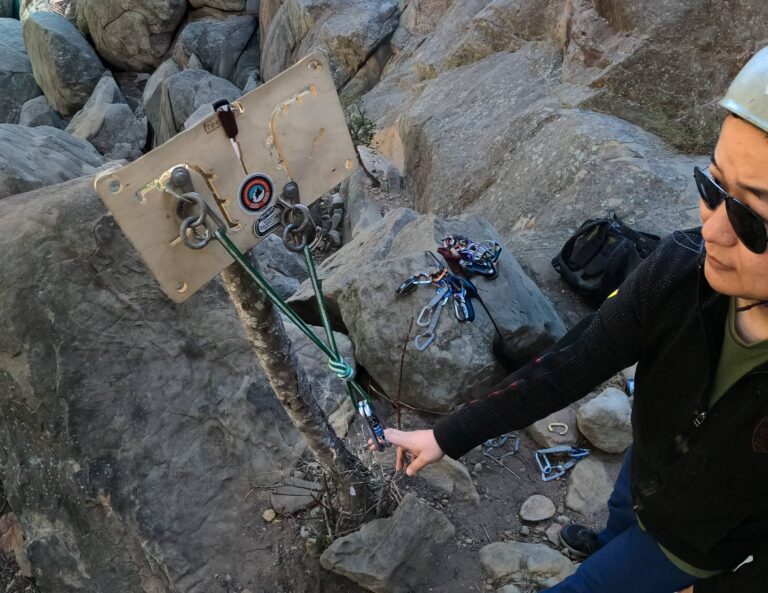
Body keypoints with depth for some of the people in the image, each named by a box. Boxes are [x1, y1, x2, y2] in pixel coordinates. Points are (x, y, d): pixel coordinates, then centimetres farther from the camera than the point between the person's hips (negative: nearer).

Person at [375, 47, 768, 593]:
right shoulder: (678, 270, -34)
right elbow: (568, 370, -22)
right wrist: (446, 437, -19)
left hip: (705, 543, -3)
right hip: (646, 475, 4)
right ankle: (608, 548, 70)